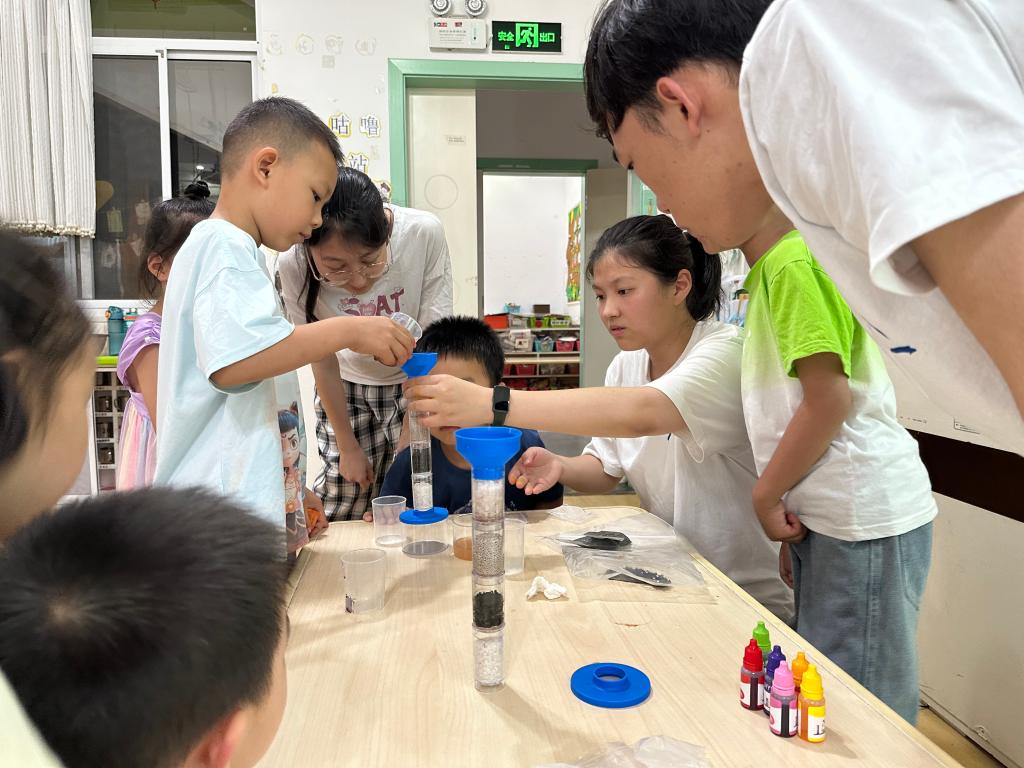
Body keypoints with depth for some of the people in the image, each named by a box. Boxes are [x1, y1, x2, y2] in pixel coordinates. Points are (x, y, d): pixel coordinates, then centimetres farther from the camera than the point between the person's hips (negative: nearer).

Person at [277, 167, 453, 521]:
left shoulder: (425, 233, -29)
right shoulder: (293, 265, -25)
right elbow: (322, 360, -11)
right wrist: (348, 446, -4)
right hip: (348, 387, 1)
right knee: (337, 508, -1)